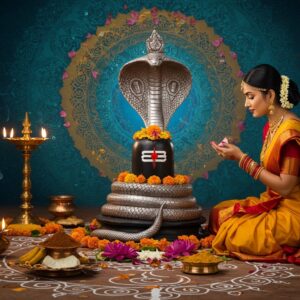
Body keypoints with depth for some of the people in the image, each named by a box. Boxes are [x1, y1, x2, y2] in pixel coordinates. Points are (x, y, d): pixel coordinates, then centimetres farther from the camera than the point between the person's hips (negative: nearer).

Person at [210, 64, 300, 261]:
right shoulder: (271, 126, 9)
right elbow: (270, 172, 9)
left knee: (234, 235, -18)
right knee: (218, 213, 3)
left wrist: (242, 158, -18)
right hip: (272, 202, 10)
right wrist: (236, 156, -1)